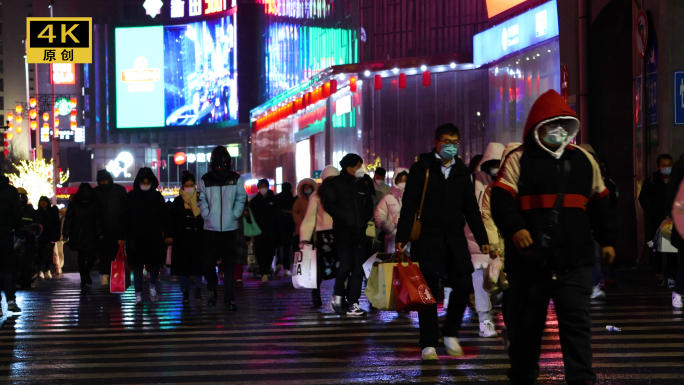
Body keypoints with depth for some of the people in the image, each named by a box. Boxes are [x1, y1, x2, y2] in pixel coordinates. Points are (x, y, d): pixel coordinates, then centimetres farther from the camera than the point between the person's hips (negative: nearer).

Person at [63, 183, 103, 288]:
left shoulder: (94, 204, 2)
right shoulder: (74, 205, -1)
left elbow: (98, 219, 3)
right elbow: (68, 220, 1)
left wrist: (100, 233, -5)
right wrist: (66, 234, -4)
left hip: (91, 235, 1)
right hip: (78, 235, -1)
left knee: (91, 257, 0)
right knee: (81, 257, -2)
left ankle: (87, 274, 27)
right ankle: (83, 279, 7)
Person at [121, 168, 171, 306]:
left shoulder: (157, 196, 3)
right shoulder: (131, 197, 2)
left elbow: (165, 217, 5)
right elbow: (126, 218, 3)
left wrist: (168, 234, -1)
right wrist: (124, 236, -3)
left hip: (154, 237, 0)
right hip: (136, 237, 0)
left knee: (154, 263, 2)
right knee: (137, 266, 0)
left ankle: (153, 287, 28)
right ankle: (138, 294, 5)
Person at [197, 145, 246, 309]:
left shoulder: (235, 179, 4)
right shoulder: (205, 180, 4)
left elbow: (241, 198, 8)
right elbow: (201, 200, 8)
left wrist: (235, 215, -3)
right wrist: (206, 215, -4)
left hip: (229, 227, 0)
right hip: (210, 228, 0)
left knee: (229, 265, 0)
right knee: (209, 262, 0)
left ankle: (229, 299, 3)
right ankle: (212, 289, 25)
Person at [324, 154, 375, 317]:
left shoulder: (363, 184, 15)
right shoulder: (336, 183, 1)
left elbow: (369, 204, 23)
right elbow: (328, 204, -5)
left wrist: (365, 219, 6)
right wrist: (344, 218, -11)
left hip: (359, 230, 5)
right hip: (343, 230, -5)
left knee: (358, 267, -1)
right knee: (346, 263, -16)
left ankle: (353, 304, 2)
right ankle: (337, 295, 6)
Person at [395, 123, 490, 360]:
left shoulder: (461, 171, 14)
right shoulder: (422, 167, 1)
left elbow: (471, 208, 18)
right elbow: (409, 205, -3)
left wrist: (482, 239, 13)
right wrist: (402, 238, -10)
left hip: (455, 240, 4)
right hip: (427, 240, -4)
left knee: (463, 285, -5)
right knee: (428, 291, 0)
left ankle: (450, 334, 15)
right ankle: (429, 344, 6)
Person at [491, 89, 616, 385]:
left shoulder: (584, 160, 14)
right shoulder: (518, 160, 0)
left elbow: (599, 203, 22)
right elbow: (502, 199, -10)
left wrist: (606, 240, 21)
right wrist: (514, 228, -26)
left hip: (574, 261, 2)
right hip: (529, 260, -2)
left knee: (576, 322, -5)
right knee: (525, 325, 8)